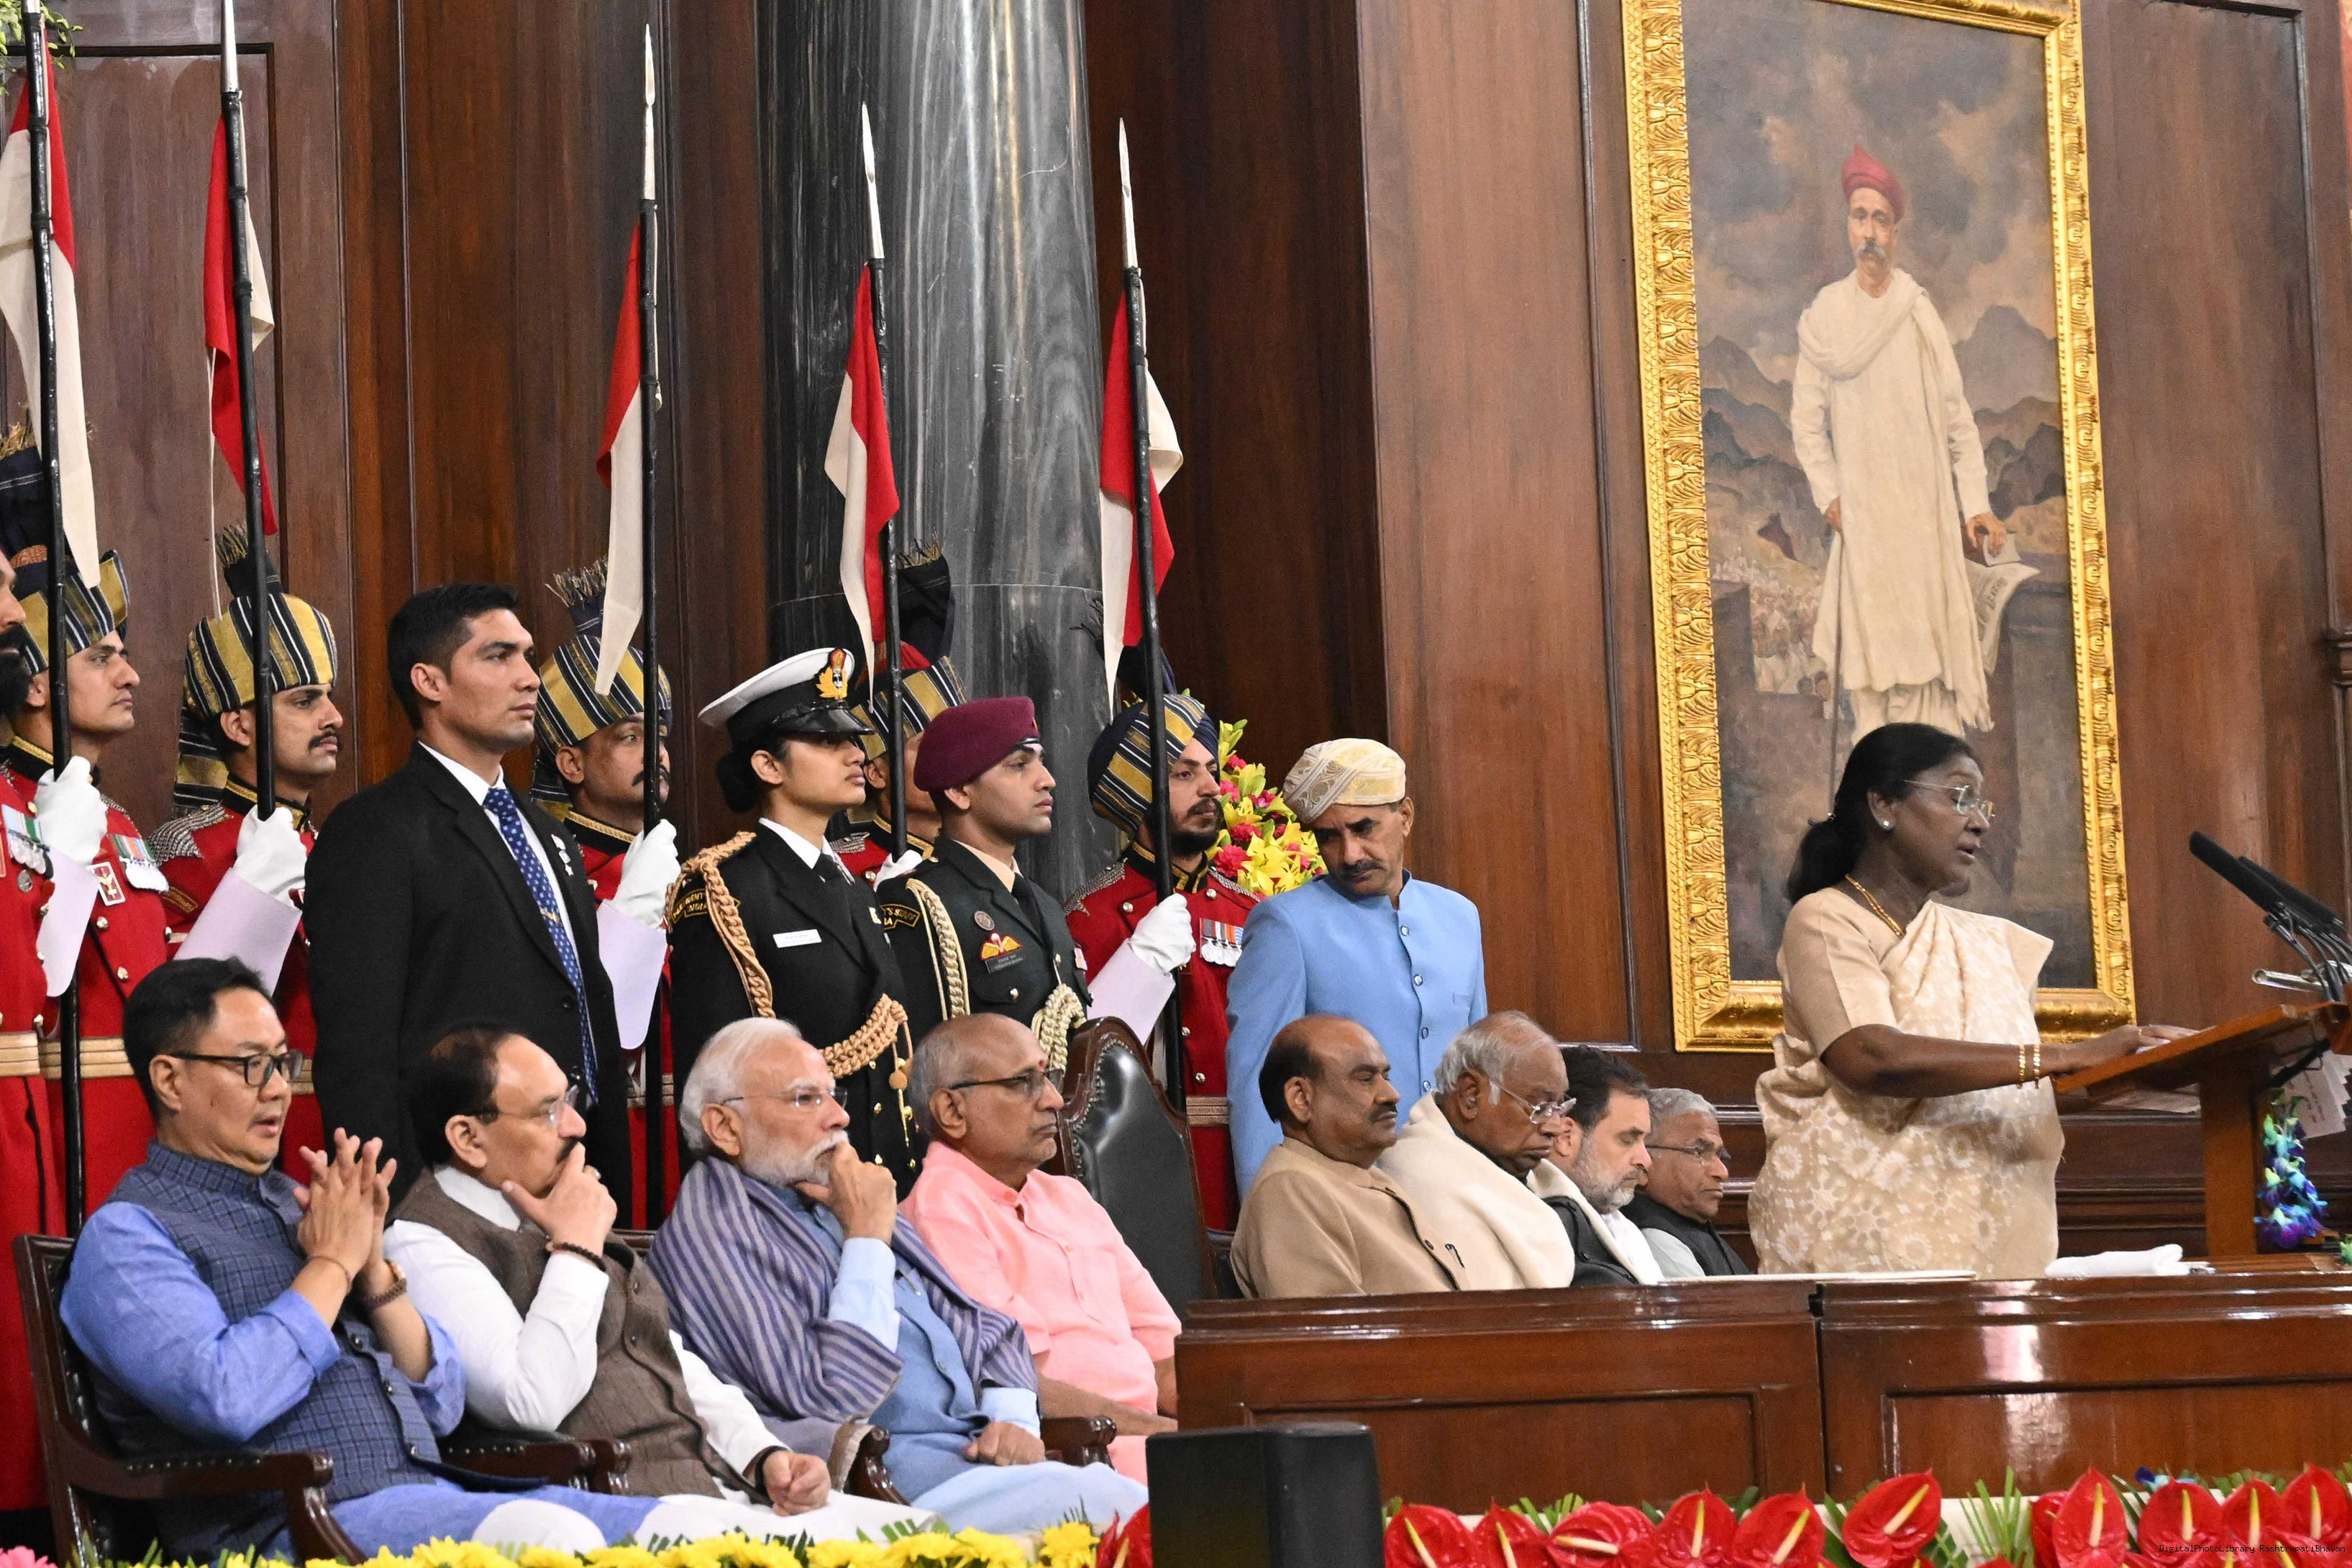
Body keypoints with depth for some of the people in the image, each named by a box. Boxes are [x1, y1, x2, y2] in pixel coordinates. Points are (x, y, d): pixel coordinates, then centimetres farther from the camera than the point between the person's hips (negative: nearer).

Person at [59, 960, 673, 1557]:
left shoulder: (296, 1204, 23)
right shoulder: (126, 1234, 2)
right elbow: (220, 1399, -18)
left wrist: (375, 1270, 4)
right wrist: (333, 1264, -5)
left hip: (438, 1493, 7)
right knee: (552, 1536, -36)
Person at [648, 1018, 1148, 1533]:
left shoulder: (834, 1201, 22)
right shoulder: (710, 1234, -6)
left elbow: (983, 1327, 25)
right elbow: (831, 1398, -17)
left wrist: (1012, 1415, 4)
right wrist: (868, 1239, -9)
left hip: (979, 1446, 8)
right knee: (1095, 1498, -30)